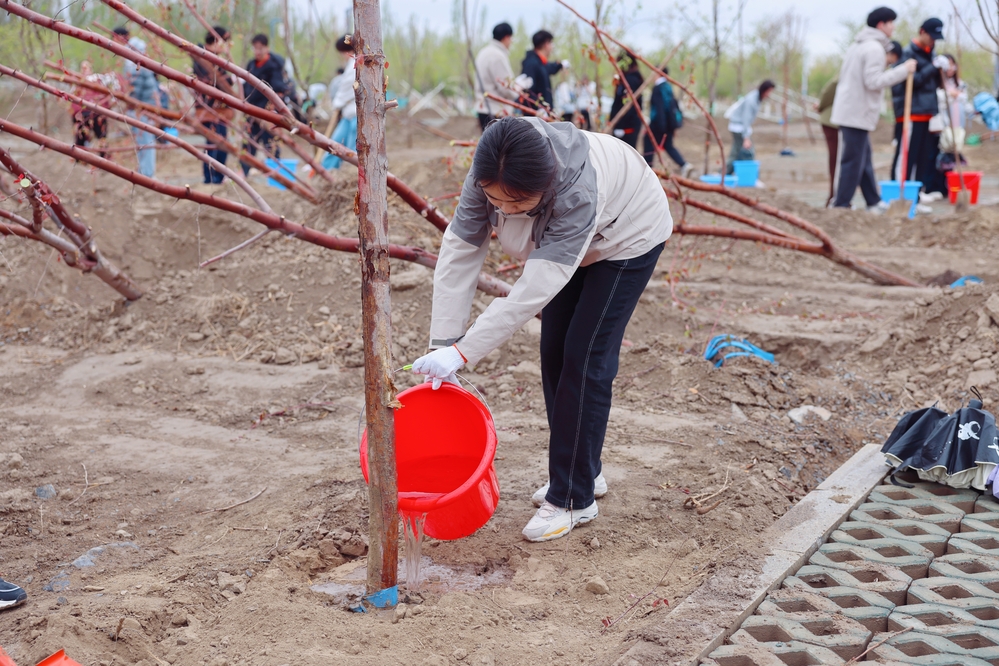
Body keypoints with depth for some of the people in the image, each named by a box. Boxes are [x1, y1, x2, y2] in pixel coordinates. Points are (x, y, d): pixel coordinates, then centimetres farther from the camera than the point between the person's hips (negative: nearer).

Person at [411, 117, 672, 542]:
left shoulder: (577, 192, -44)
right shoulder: (488, 177, -28)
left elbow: (534, 291, -45)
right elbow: (459, 254, -24)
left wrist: (463, 352, -46)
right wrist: (443, 344, -28)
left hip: (626, 236, -6)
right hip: (565, 241, 7)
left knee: (584, 360, -10)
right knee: (554, 353, 7)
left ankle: (573, 499, -1)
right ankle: (582, 472, 23)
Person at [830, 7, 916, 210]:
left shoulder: (857, 45, 17)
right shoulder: (874, 48, -14)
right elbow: (874, 81, -21)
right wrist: (903, 70, -15)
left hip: (847, 109, 10)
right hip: (858, 114, -10)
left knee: (864, 160, 14)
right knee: (853, 162, -6)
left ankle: (873, 202, 20)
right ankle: (841, 205, -4)